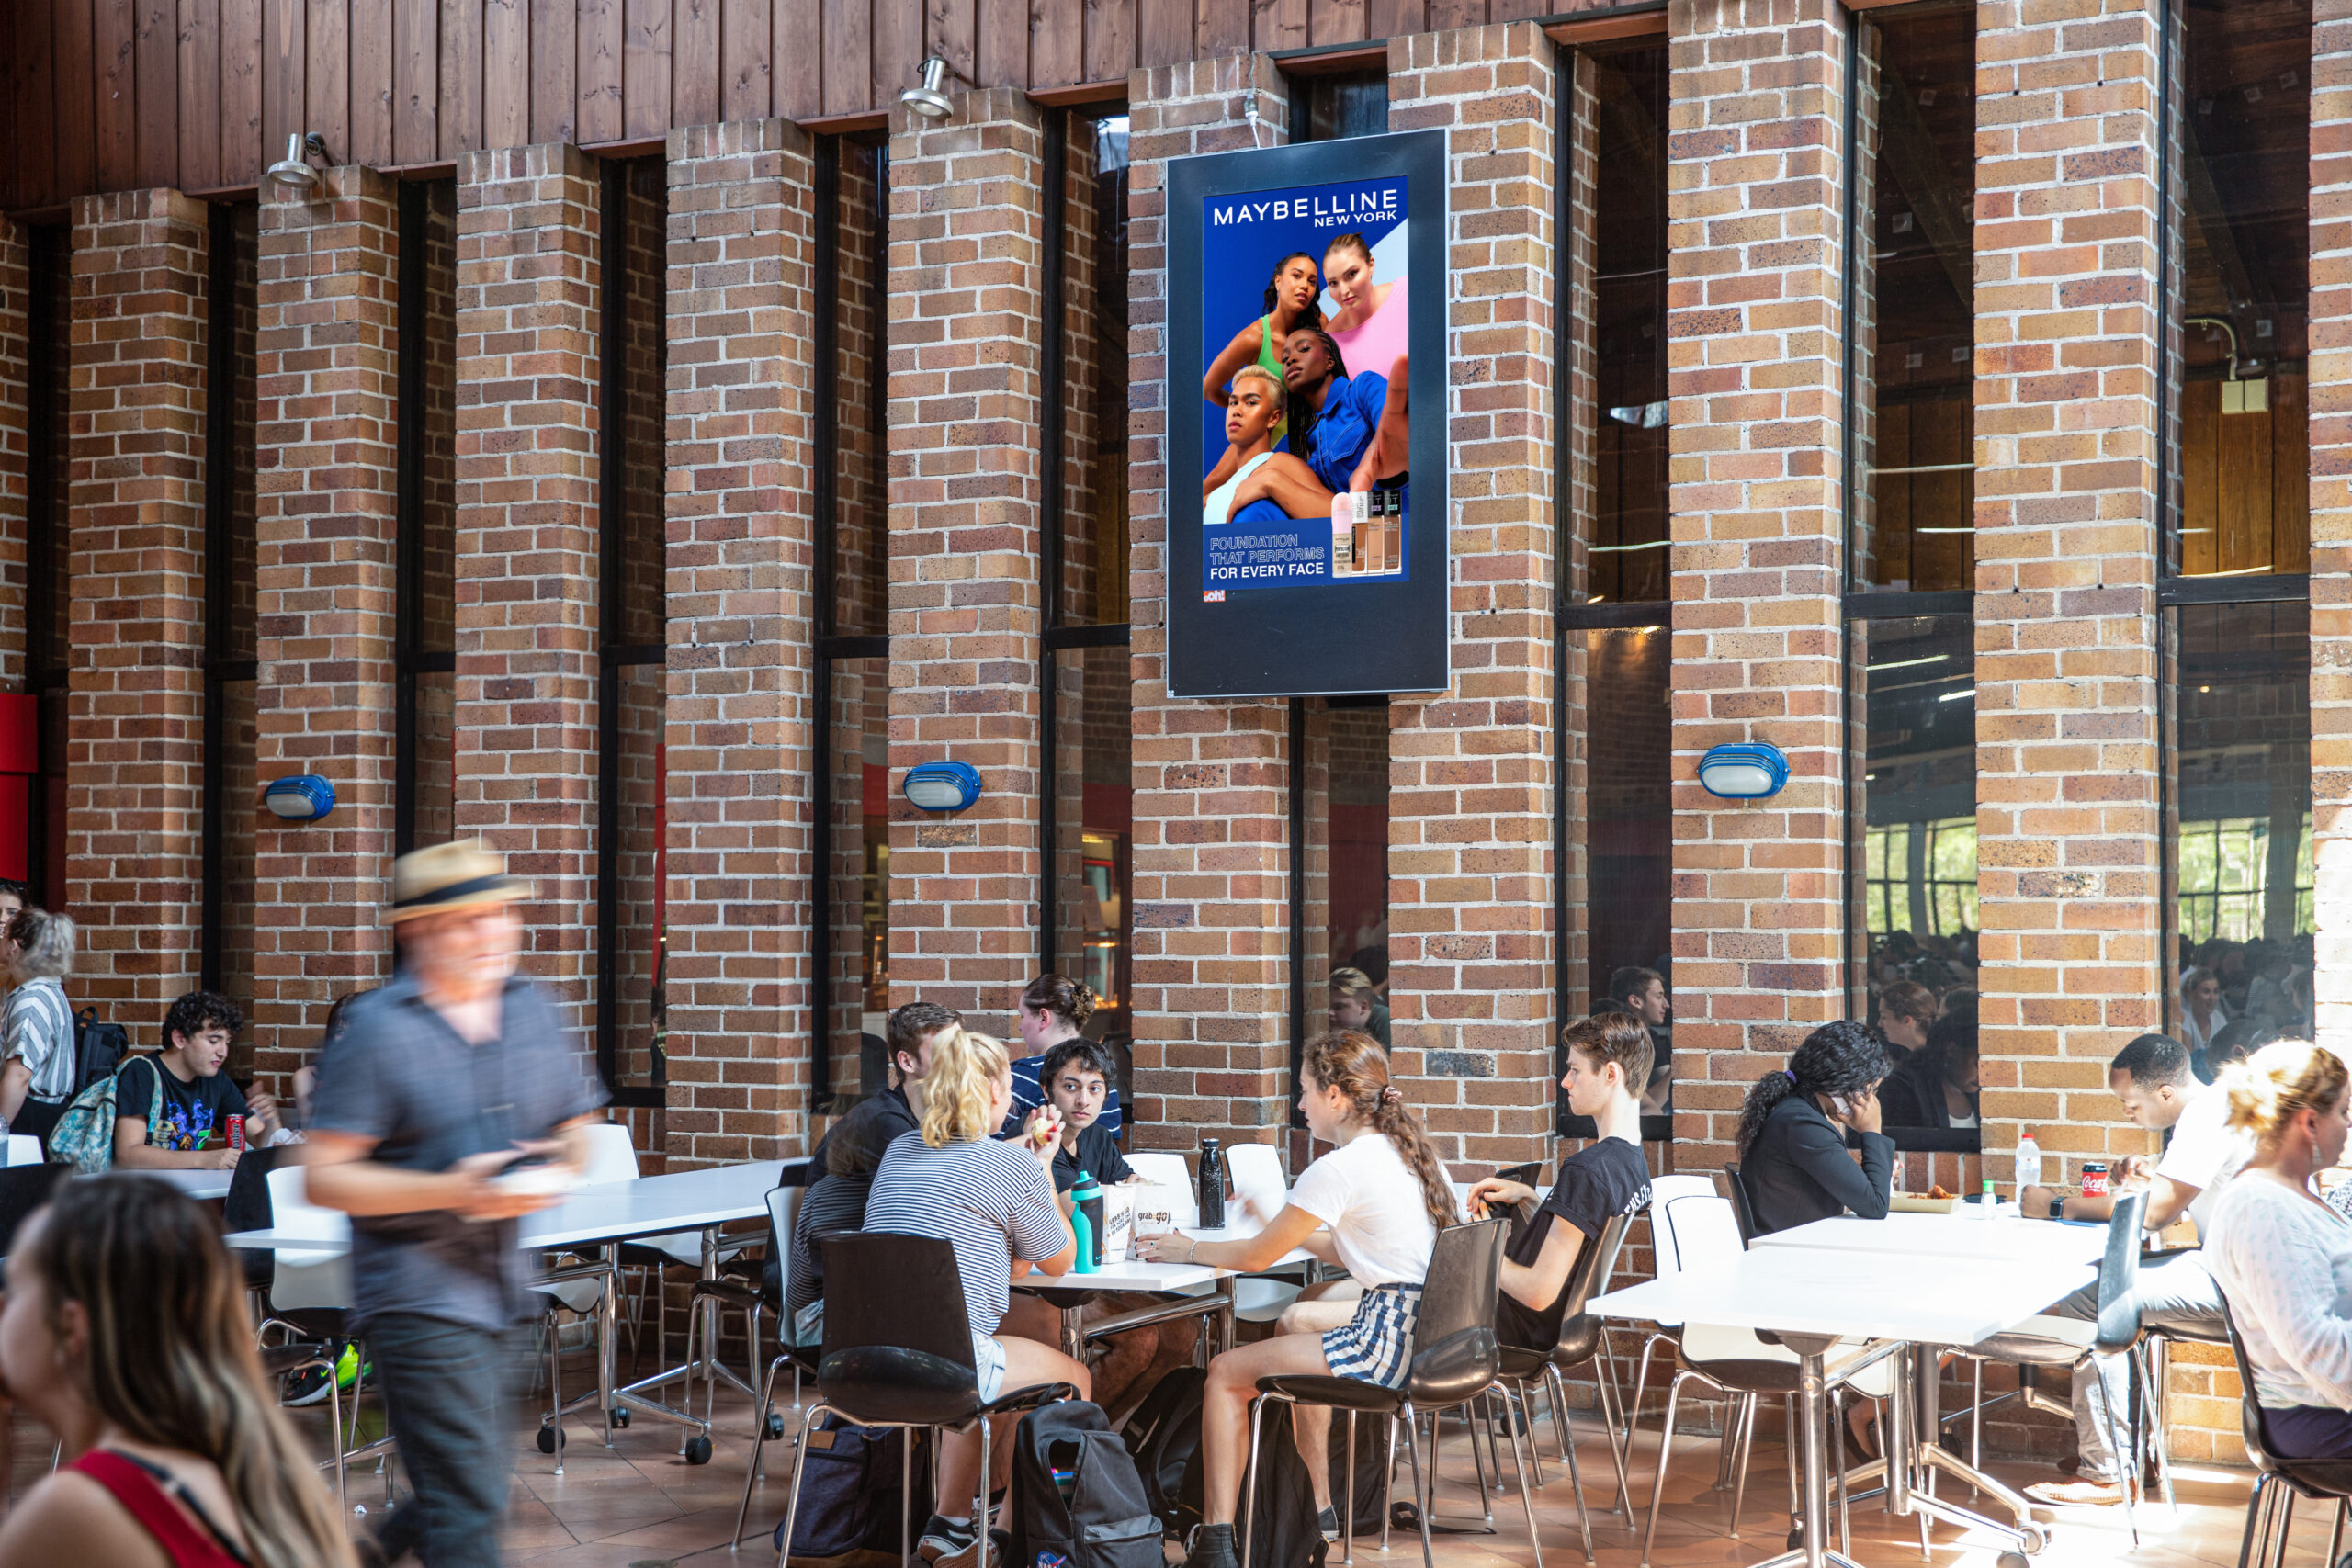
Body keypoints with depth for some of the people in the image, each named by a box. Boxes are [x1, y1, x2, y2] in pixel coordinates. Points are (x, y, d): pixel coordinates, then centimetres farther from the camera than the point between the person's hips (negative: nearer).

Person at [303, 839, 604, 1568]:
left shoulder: (532, 1009, 8)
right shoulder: (377, 1029, -11)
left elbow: (577, 1129, 18)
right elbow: (323, 1178, -13)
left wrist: (558, 1166, -6)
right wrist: (452, 1191, -22)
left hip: (499, 1284, 7)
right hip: (417, 1290, -7)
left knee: (465, 1492, 16)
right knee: (468, 1507, -7)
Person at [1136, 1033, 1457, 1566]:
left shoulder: (1340, 1167, -13)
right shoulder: (1410, 1150, 12)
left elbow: (1255, 1257, -3)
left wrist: (1187, 1250, 12)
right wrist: (1289, 1228, 22)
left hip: (1390, 1344, -9)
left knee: (1225, 1372, 3)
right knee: (1298, 1318, 32)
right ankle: (1316, 1500, 36)